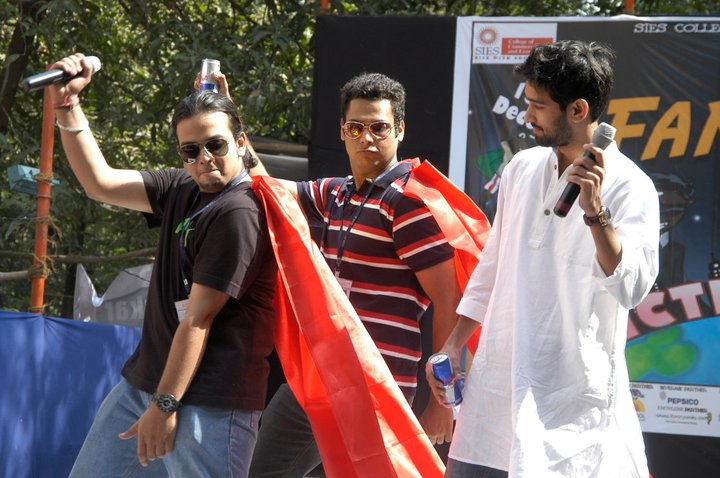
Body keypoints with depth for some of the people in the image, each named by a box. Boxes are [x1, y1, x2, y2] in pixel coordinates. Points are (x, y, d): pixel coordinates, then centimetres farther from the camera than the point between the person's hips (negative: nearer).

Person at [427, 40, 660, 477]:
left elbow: (632, 288, -19)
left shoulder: (630, 188, -8)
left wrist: (595, 211, -28)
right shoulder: (522, 169, 10)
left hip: (575, 396, -6)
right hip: (498, 381, 6)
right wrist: (454, 344, 18)